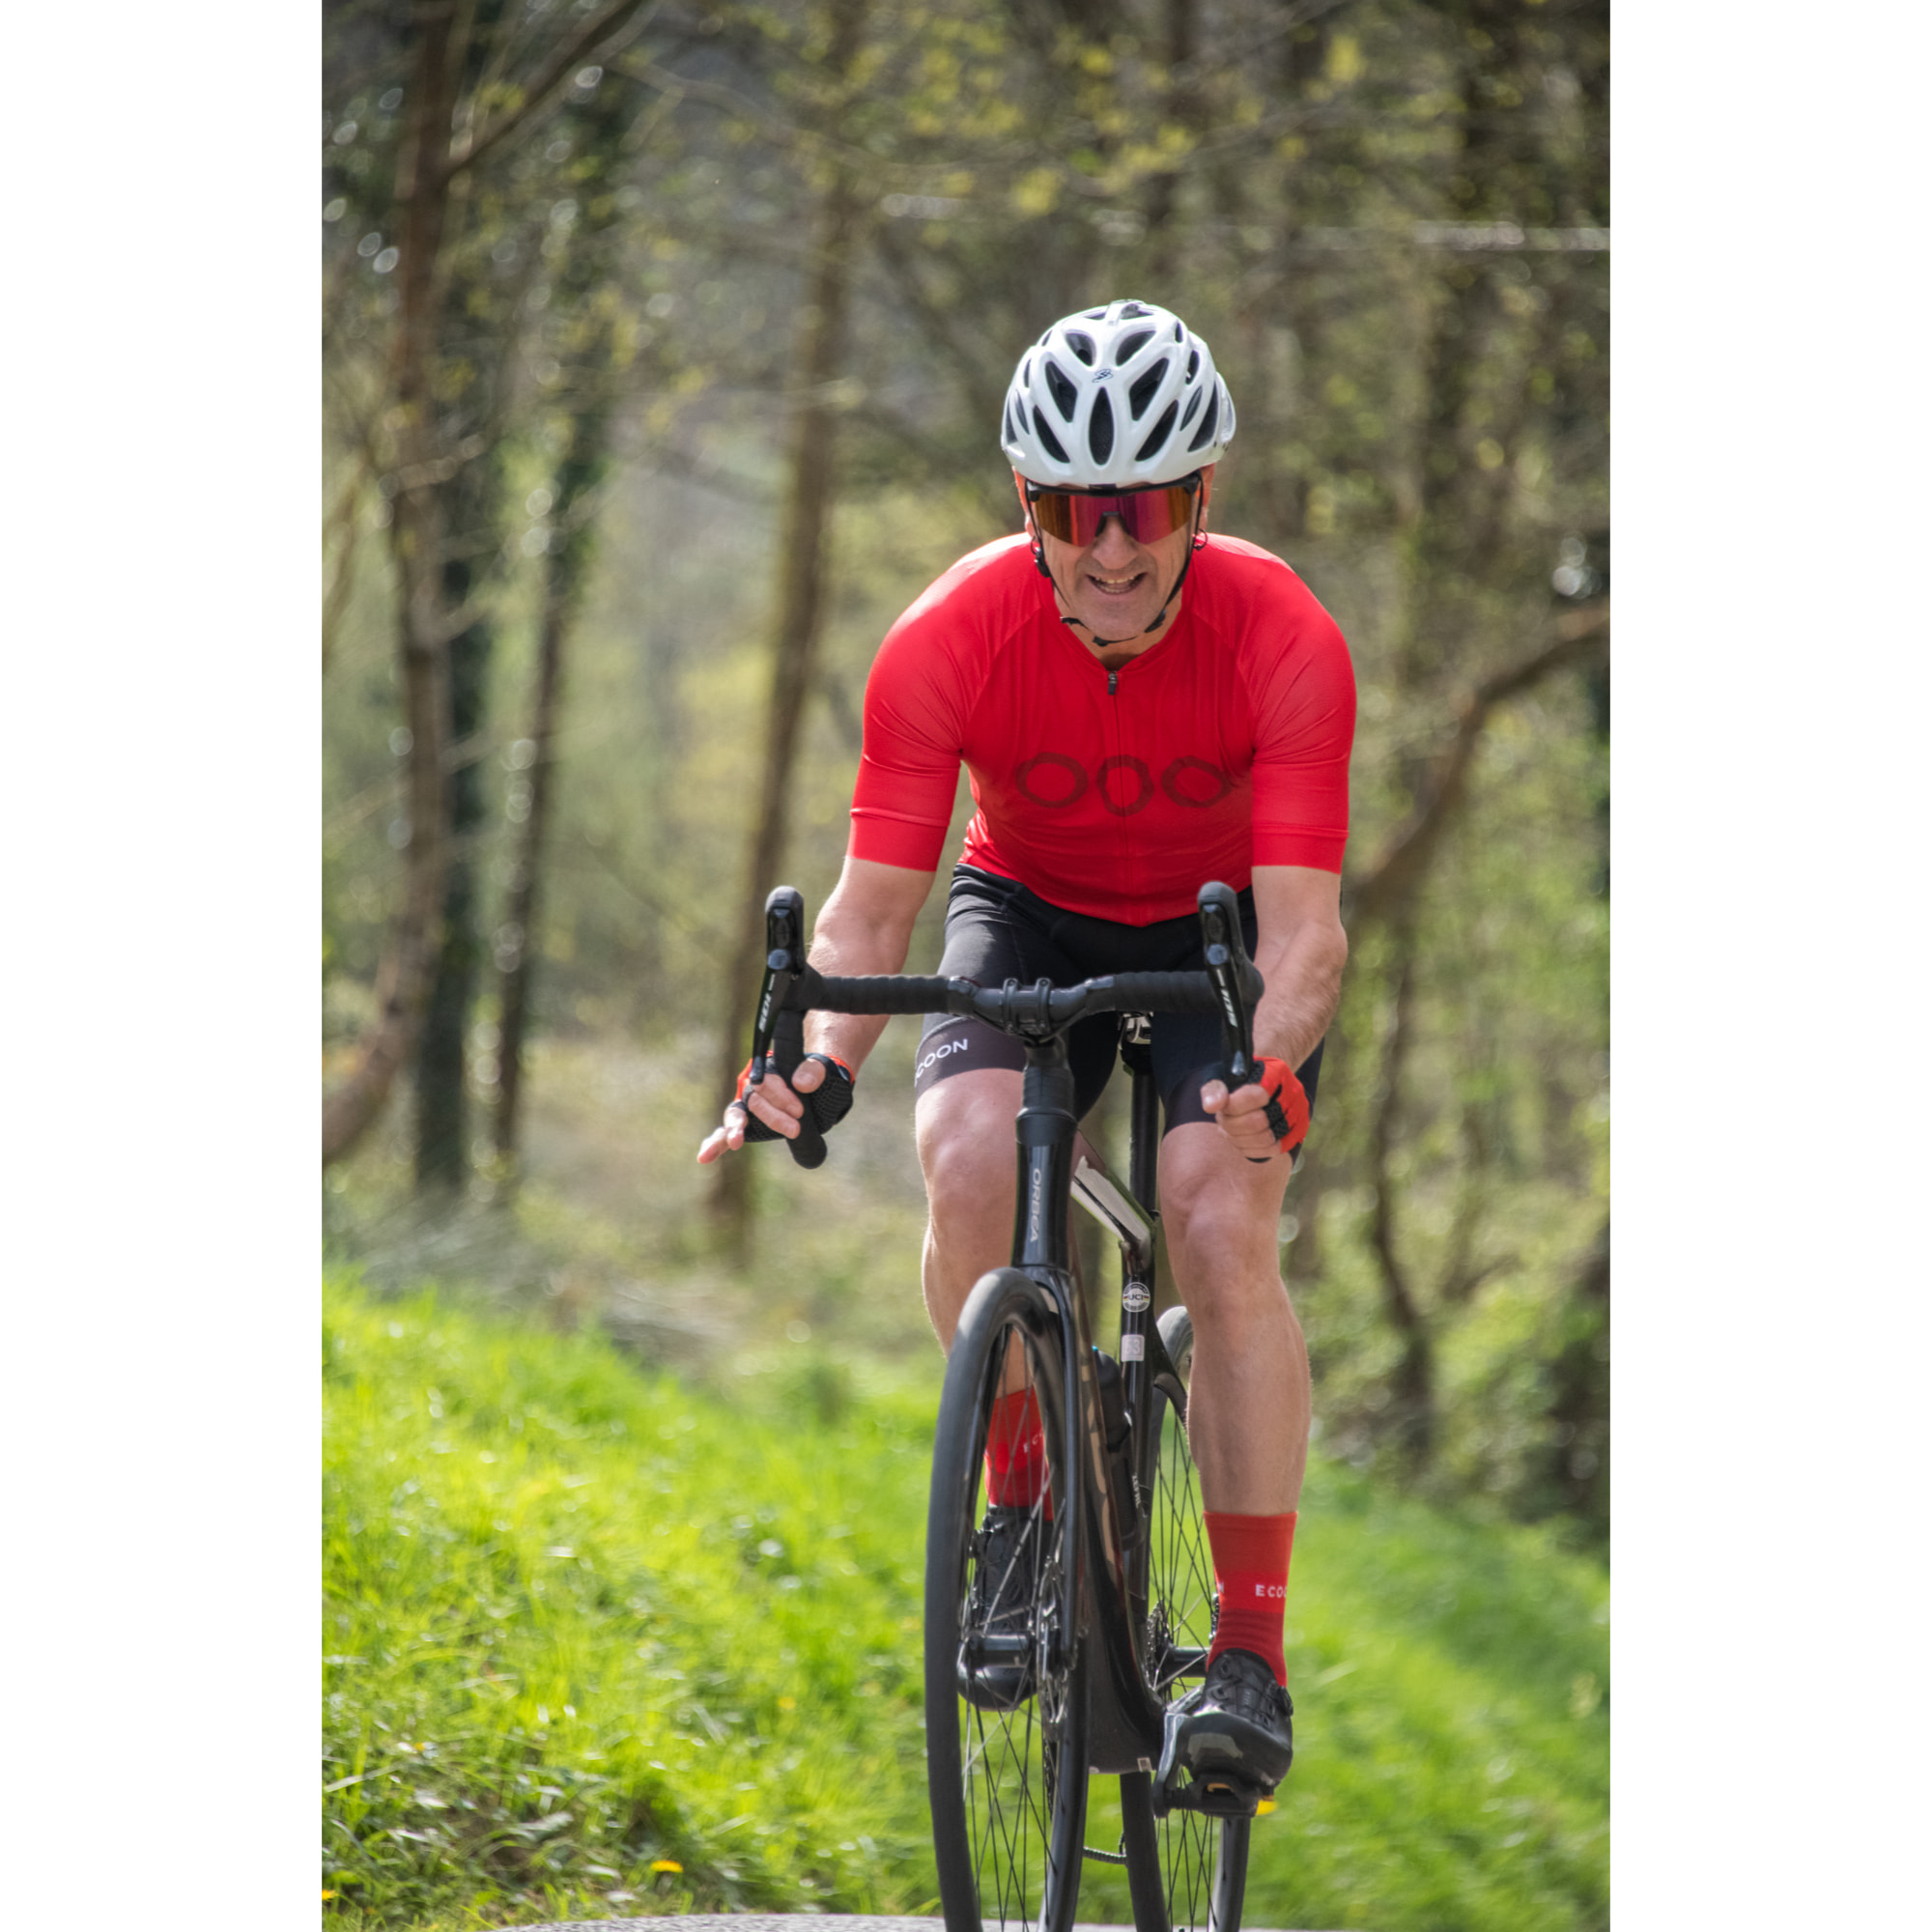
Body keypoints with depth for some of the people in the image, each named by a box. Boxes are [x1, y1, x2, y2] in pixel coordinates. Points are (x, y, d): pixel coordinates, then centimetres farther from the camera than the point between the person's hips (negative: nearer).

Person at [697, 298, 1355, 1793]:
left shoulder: (1284, 642, -29)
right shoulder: (949, 642, -26)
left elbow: (1304, 927, -33)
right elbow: (873, 905, -23)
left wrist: (1271, 1072, -54)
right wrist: (821, 1059, -43)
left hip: (1226, 931, -1)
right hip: (1032, 915, 1)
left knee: (1222, 1224, -24)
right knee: (967, 1154, -29)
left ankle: (1253, 1661, -16)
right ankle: (1021, 1487, -4)